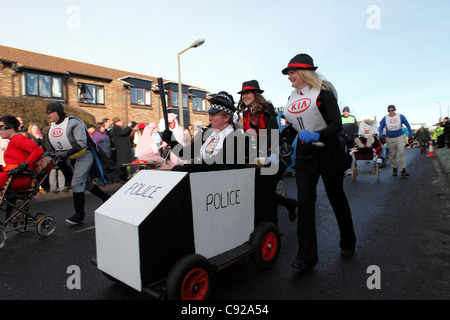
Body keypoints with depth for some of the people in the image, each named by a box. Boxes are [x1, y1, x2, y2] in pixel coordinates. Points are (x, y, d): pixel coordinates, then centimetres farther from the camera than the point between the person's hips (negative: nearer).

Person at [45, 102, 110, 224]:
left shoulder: (73, 122, -17)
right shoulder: (52, 127, 7)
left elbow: (82, 143, -24)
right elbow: (58, 146, 15)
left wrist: (66, 153, -30)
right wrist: (52, 153, -4)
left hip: (84, 156, -8)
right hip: (73, 158, 8)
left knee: (76, 183, -14)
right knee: (86, 184, 14)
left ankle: (79, 215, -1)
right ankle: (107, 198, 32)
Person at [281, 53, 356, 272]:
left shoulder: (322, 93, -11)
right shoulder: (292, 98, 7)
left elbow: (337, 125, -21)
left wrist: (316, 135, -36)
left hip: (328, 152, -4)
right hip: (305, 154, 5)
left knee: (336, 198, 11)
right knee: (304, 201, -6)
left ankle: (348, 244, 35)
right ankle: (306, 256, 1)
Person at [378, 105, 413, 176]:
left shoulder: (400, 116, 2)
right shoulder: (385, 118, 1)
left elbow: (408, 125, 11)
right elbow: (380, 128, 7)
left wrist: (410, 135, 9)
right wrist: (381, 135, -11)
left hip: (400, 137, -1)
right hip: (390, 139, 1)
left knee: (401, 153, -12)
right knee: (392, 155, 6)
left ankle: (403, 170, -12)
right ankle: (394, 169, 22)